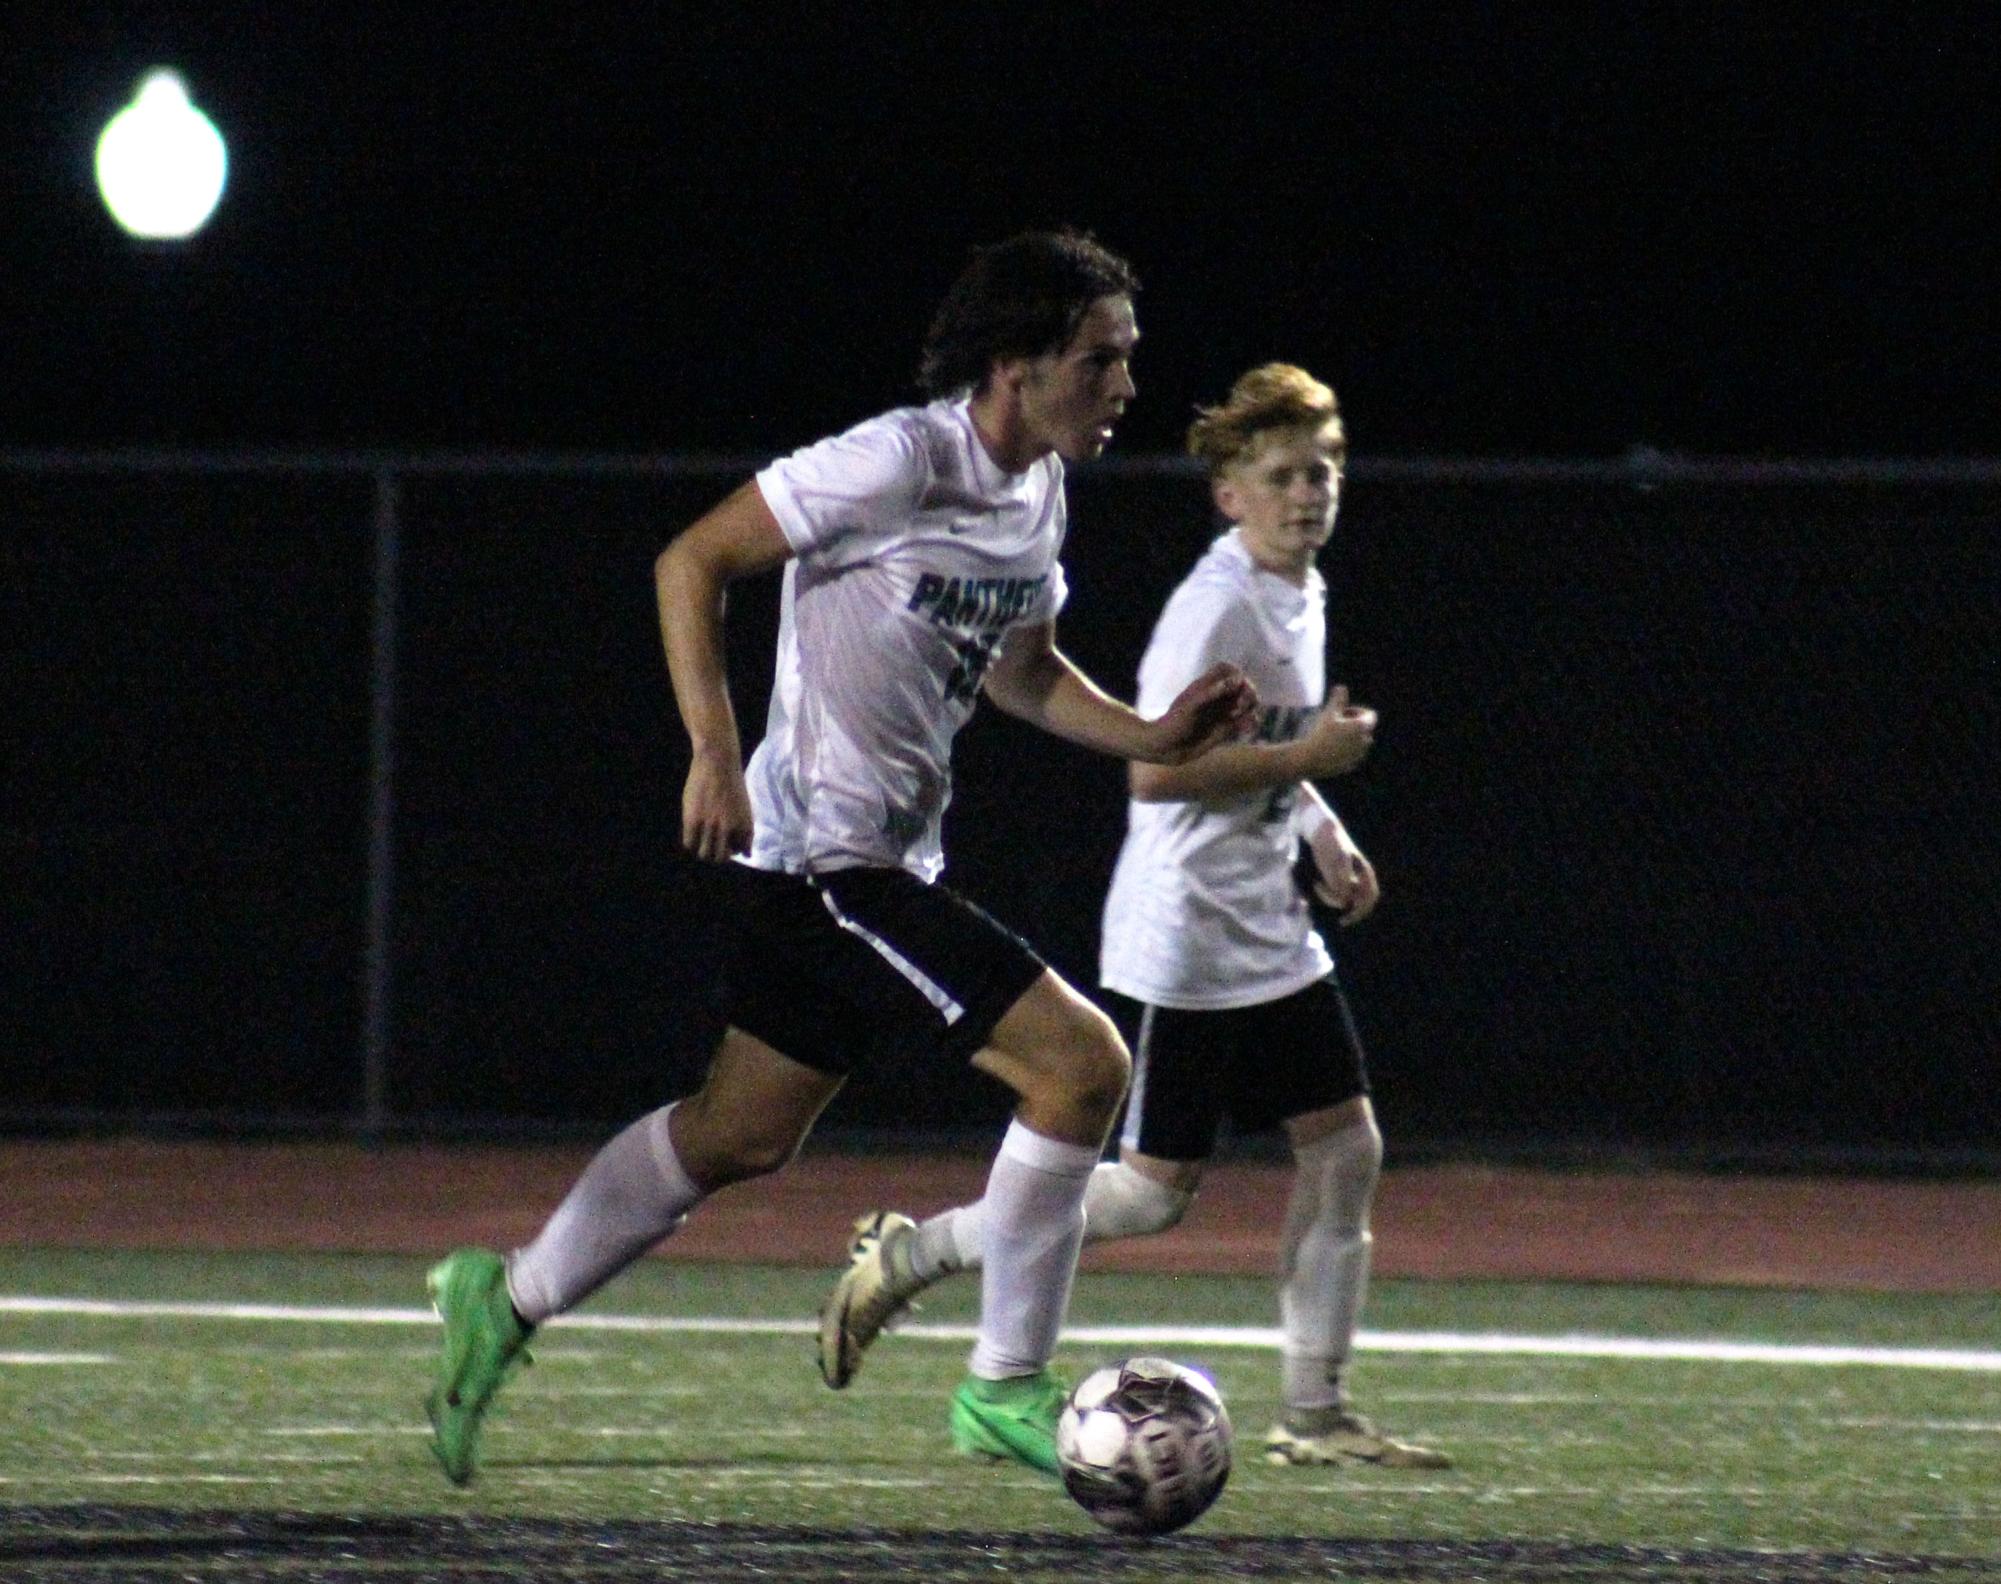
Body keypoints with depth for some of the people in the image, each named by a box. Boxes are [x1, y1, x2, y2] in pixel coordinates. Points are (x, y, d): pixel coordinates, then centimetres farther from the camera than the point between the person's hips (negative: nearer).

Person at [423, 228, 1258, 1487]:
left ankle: (506, 1304, 31)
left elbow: (1021, 668, 25)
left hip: (892, 862, 10)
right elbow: (694, 561, -14)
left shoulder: (1040, 491, 9)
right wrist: (715, 751, -21)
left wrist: (1151, 737, 8)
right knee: (1082, 1064, -14)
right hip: (827, 854, -10)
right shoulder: (903, 460, -18)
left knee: (742, 1134, 18)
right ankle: (1007, 1390, -5)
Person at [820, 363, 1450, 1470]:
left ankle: (1315, 1416, 10)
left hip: (1274, 939, 9)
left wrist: (1324, 832, 15)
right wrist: (1305, 759, -21)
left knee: (1345, 1148, 4)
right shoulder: (1216, 606, -18)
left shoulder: (1301, 595, 12)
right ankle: (910, 1253, 8)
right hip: (1189, 944, -9)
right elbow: (1156, 769, -25)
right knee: (1153, 1190, -6)